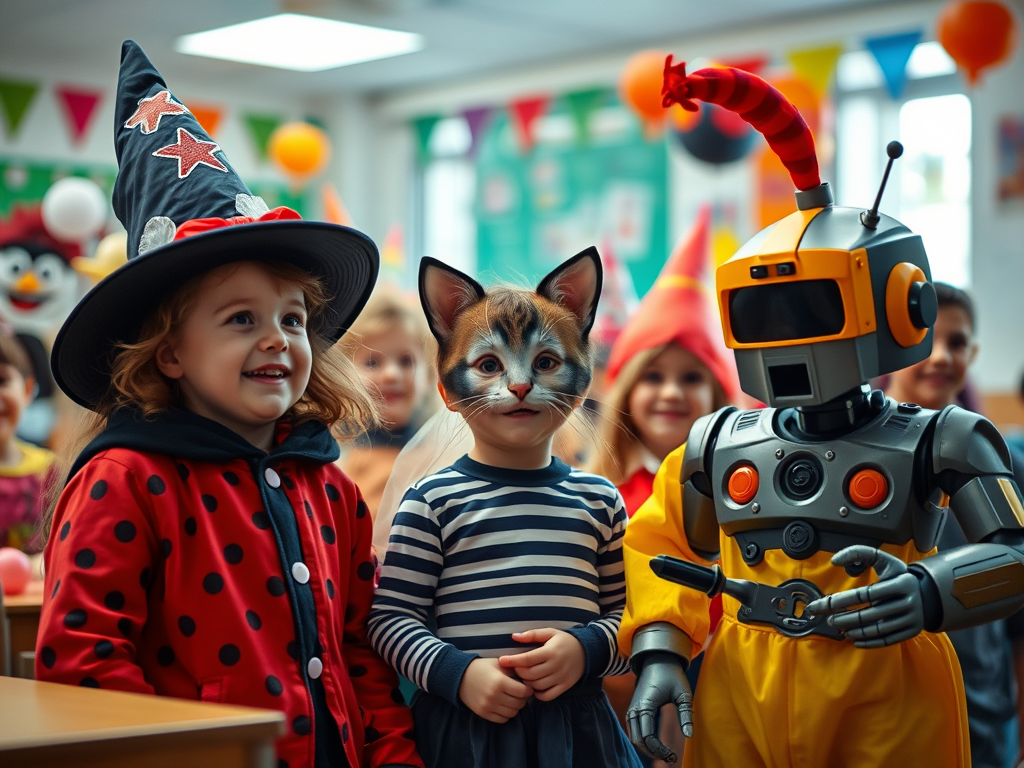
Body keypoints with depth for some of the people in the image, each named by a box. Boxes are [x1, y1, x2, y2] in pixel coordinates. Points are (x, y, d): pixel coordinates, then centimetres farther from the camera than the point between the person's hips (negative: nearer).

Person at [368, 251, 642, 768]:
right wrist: (456, 672, -16)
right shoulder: (432, 501, -1)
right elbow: (390, 617, -3)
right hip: (464, 726, -2)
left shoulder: (598, 499, 8)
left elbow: (631, 614, 9)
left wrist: (587, 648, -10)